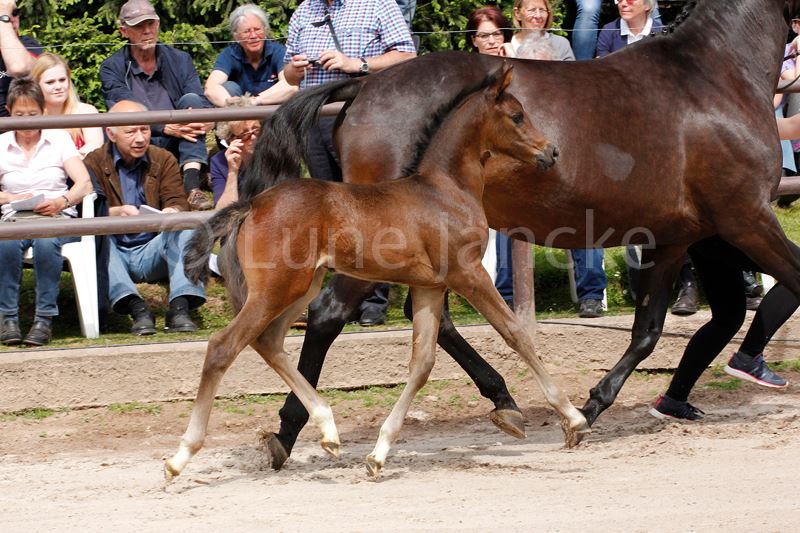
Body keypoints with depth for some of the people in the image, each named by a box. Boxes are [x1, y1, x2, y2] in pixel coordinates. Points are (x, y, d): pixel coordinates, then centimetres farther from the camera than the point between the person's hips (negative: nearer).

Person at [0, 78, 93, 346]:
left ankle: (45, 318, -30)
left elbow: (85, 184, -1)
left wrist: (62, 202, -21)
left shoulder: (59, 139, 10)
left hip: (58, 217, -1)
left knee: (46, 241, -38)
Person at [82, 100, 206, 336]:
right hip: (114, 254, -2)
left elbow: (178, 202, -4)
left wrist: (173, 211, -30)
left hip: (152, 253, 2)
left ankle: (180, 307, -37)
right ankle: (136, 308, -45)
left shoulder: (164, 160, 10)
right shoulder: (94, 163, 2)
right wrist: (116, 213, -34)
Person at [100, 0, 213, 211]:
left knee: (190, 100, -22)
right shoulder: (111, 68, 4)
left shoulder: (180, 60, 12)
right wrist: (165, 127, -28)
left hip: (176, 146, 2)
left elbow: (202, 103, -1)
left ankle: (191, 183, -37)